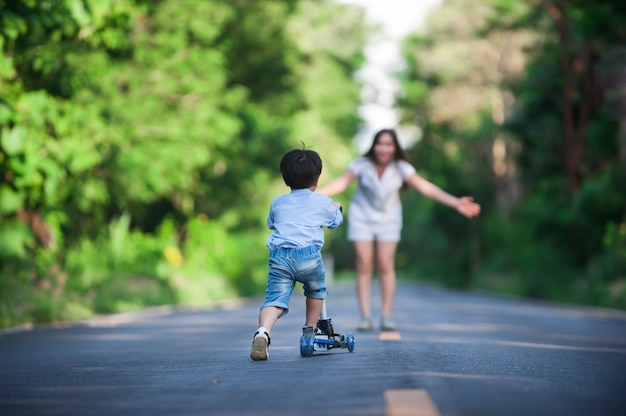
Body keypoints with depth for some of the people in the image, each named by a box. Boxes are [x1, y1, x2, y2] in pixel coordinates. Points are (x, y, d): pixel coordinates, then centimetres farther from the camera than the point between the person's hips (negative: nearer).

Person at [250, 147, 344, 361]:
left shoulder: (277, 202, 23)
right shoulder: (322, 202, 16)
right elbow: (337, 221, 34)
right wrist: (336, 208, 56)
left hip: (279, 256, 1)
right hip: (308, 255, -1)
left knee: (274, 299, -7)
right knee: (316, 290, 28)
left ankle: (263, 331, -33)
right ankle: (310, 329, 31)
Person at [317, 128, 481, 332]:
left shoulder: (401, 168, -17)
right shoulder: (362, 164, -19)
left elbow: (426, 188, -16)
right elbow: (341, 183, -18)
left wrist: (456, 202, -23)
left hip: (388, 219, 1)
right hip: (361, 217, -1)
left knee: (386, 265, -7)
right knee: (364, 265, -4)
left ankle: (387, 316, -1)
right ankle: (365, 317, -3)